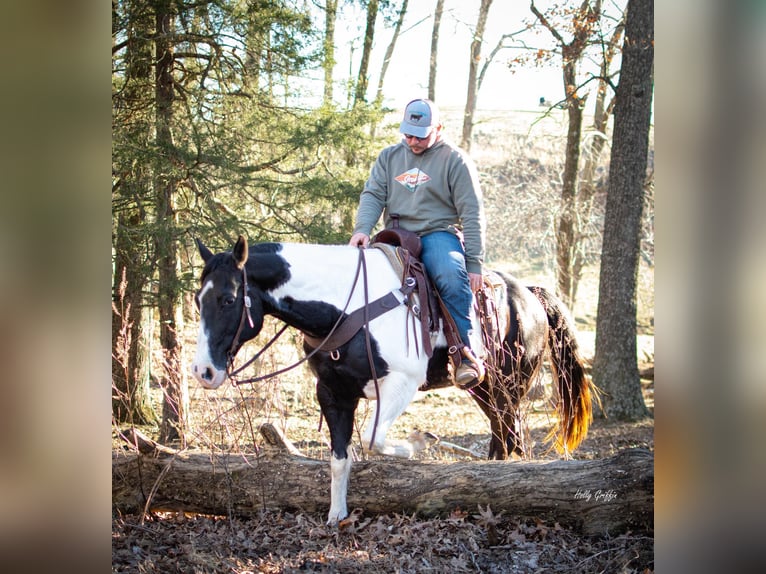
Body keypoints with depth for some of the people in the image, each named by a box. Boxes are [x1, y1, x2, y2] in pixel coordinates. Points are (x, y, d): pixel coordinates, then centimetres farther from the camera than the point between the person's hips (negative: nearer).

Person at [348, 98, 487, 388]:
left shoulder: (455, 160, 3)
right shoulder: (389, 156, 16)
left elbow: (472, 215, -1)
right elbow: (372, 195, 8)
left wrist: (474, 264, -8)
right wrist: (362, 229, -14)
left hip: (438, 234, -4)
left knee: (452, 277, -35)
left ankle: (466, 354, -28)